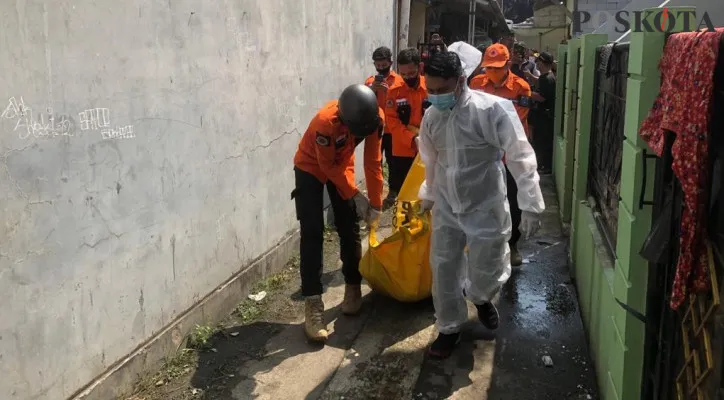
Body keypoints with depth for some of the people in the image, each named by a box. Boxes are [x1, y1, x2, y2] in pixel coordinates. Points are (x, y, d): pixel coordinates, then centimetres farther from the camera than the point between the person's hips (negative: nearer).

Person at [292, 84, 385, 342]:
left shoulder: (375, 118, -26)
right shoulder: (325, 123, -39)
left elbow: (373, 161, -16)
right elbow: (328, 167, -24)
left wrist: (376, 203, -13)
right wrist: (355, 196, -17)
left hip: (342, 165, 4)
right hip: (311, 168, -4)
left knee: (349, 228, 4)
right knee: (312, 233, -12)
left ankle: (353, 286, 22)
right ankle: (313, 304, -13)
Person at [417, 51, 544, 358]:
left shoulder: (493, 109, -21)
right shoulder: (431, 116, -3)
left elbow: (521, 158, -18)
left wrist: (531, 205, -18)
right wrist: (428, 195, 24)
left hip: (485, 208, -4)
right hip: (446, 208, 4)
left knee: (487, 274, 6)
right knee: (443, 269, 10)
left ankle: (479, 298, 43)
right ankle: (449, 328, 30)